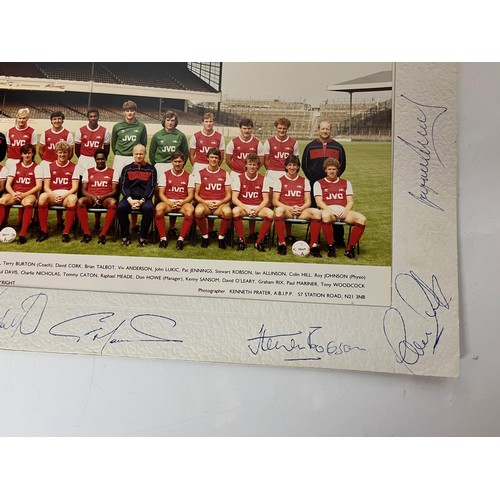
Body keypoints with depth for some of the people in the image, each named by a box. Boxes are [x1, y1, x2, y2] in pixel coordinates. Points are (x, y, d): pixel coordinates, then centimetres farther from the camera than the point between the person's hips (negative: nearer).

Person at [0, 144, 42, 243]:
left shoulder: (37, 168, 7)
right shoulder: (15, 167, 16)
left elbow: (38, 186, -4)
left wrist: (24, 194, -15)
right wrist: (13, 194, -13)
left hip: (29, 194, -3)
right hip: (14, 194, 3)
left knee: (28, 203, -39)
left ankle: (22, 234, -39)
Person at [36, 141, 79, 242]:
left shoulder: (74, 167, 9)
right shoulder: (49, 166, 13)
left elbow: (75, 187, 0)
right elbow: (46, 186, 6)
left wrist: (64, 196, -17)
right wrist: (54, 195, -15)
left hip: (67, 195, -1)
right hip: (52, 195, 2)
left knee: (73, 199, -37)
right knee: (43, 196, -33)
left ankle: (66, 233, -29)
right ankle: (44, 231, -23)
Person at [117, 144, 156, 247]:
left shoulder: (151, 169, 10)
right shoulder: (127, 169, 15)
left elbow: (151, 187, 1)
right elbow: (123, 186, 5)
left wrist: (142, 201, -15)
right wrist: (130, 200, -14)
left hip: (145, 198, -1)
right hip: (129, 198, 2)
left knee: (149, 208, -34)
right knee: (121, 207, -30)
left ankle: (142, 238, -22)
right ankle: (125, 236, -16)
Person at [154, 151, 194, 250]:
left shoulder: (189, 176, 9)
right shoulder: (165, 175, 9)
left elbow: (190, 195, 4)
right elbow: (161, 193, 3)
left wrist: (181, 203, -16)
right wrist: (170, 203, -15)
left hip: (183, 203, 0)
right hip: (168, 202, 0)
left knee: (190, 210, -35)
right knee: (158, 208, -33)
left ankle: (181, 238, -26)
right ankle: (163, 238, -21)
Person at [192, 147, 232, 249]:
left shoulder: (225, 174, 13)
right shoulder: (200, 173, 11)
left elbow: (228, 195, 9)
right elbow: (196, 195, 7)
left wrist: (219, 203, -9)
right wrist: (206, 202, -11)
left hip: (220, 204, 0)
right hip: (204, 203, 0)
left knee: (228, 212, -36)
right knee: (198, 211, -36)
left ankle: (221, 237, -10)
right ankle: (205, 236, -10)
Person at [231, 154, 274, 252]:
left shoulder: (263, 179, 5)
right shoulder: (239, 179, 3)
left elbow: (266, 199, 0)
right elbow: (234, 198, -5)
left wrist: (257, 210, -18)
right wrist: (246, 209, -20)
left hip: (258, 207, 1)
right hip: (243, 206, -1)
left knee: (270, 213, -30)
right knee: (235, 211, -35)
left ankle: (259, 241, -14)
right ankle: (241, 240, -16)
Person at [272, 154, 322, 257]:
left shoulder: (304, 181, 17)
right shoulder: (280, 181, 11)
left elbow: (308, 201, 12)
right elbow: (275, 201, 2)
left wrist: (301, 208, -11)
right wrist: (289, 208, -13)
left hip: (301, 211, 2)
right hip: (286, 210, -2)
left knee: (317, 213, -29)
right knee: (279, 211, -39)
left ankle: (313, 245, -18)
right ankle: (282, 243, -24)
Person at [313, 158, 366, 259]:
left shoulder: (346, 183, 24)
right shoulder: (319, 183, 16)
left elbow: (350, 201, 15)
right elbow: (319, 202, 3)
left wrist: (345, 211, -8)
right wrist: (331, 210, -15)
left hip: (343, 211, 3)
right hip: (327, 210, -3)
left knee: (362, 219, -27)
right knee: (325, 216, -42)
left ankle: (350, 248, -17)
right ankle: (331, 247, -25)